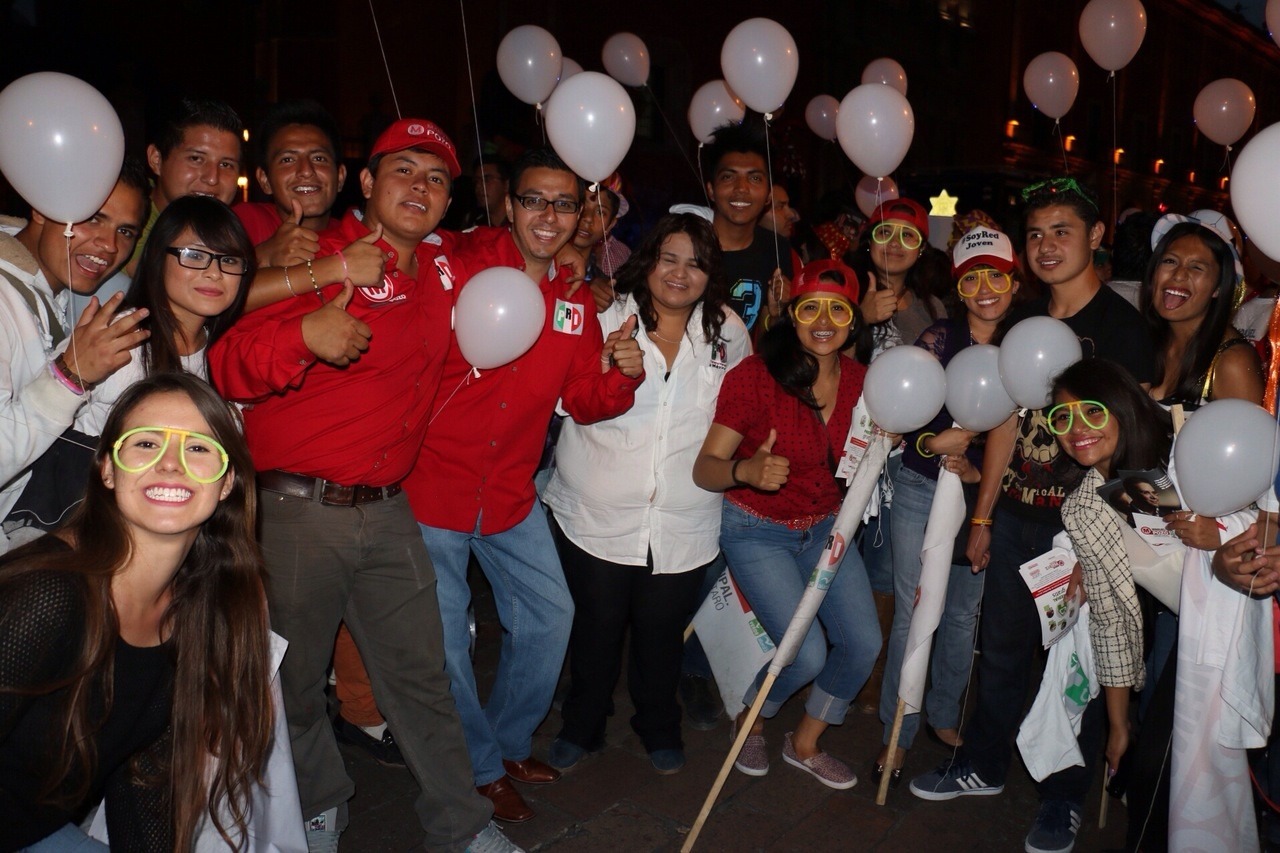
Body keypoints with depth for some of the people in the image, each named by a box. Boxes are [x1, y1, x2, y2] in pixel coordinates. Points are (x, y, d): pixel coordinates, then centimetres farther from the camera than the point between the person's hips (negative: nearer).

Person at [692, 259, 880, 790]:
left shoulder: (858, 379, -5)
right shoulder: (756, 376, -21)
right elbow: (704, 469, -20)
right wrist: (747, 471, -41)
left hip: (824, 527, 6)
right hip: (758, 530, -6)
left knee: (864, 643, 0)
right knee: (808, 654, -15)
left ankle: (804, 744, 26)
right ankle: (749, 723, 19)